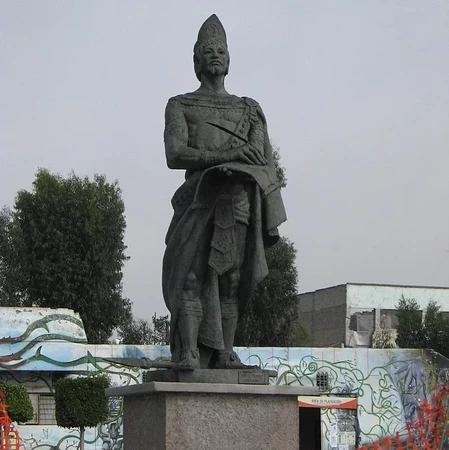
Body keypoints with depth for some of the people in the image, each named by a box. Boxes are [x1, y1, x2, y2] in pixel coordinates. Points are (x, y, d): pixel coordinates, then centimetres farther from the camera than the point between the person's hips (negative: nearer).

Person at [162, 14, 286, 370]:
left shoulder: (249, 110, 23)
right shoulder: (180, 106, 15)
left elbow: (266, 164, 15)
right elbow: (175, 155, -2)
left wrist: (271, 219, 3)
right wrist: (226, 156, -13)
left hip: (240, 200, 3)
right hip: (199, 197, -3)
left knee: (232, 278, -3)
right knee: (192, 276, -12)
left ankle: (224, 354, -3)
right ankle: (188, 354, -20)